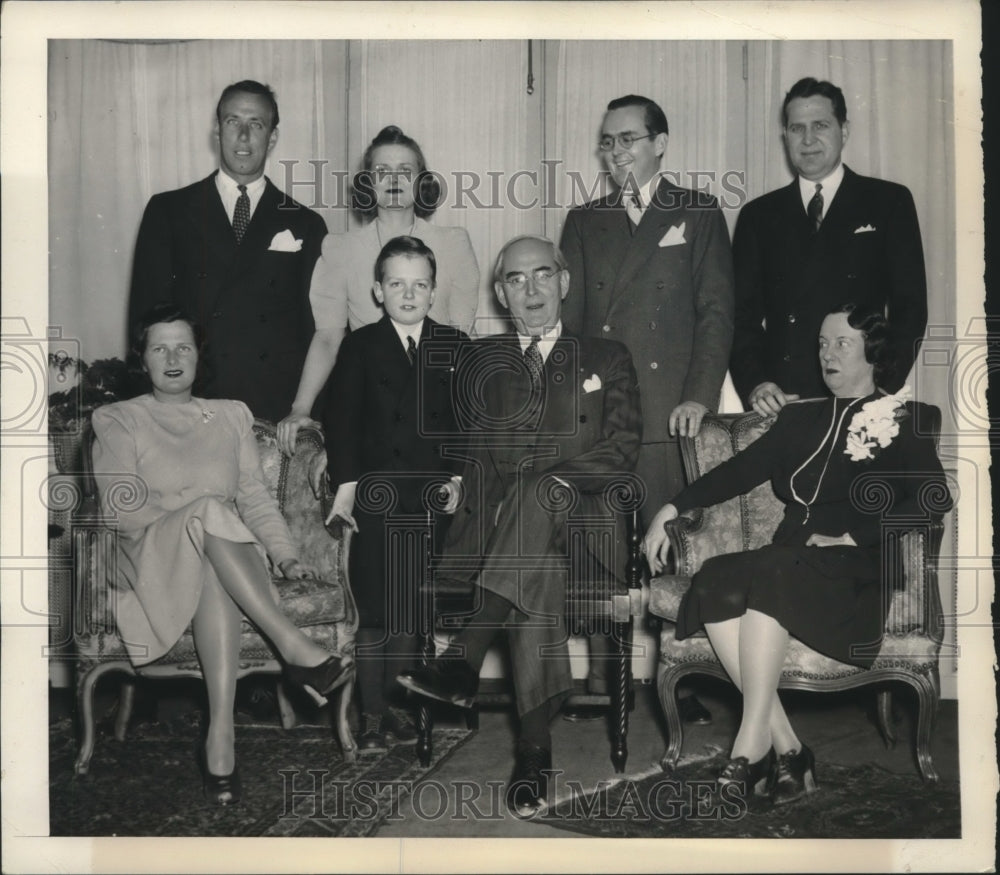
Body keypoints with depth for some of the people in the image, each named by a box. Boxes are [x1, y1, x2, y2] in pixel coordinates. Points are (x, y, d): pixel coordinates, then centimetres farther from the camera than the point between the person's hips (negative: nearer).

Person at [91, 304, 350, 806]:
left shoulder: (231, 415, 22)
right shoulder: (118, 420, 12)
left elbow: (255, 497, 12)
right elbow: (121, 509, -2)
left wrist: (284, 554, -4)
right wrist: (201, 510, -12)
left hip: (223, 552, 2)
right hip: (151, 558, -2)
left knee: (214, 575, -38)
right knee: (210, 509, -36)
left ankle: (221, 731, -47)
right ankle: (292, 645, -42)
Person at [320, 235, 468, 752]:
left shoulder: (454, 347, 9)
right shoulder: (360, 347, 5)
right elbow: (341, 419, -1)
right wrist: (346, 484, -10)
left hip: (434, 497, 2)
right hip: (377, 497, -1)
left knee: (413, 611, 4)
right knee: (376, 613, -1)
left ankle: (396, 703, 18)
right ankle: (372, 715, 8)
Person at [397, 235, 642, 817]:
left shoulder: (606, 359, 18)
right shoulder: (481, 363, 24)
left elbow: (623, 449, 6)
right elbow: (467, 446, 17)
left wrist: (555, 481, -11)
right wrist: (465, 483, -7)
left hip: (578, 518, -1)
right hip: (496, 521, 2)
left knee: (539, 497, -38)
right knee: (536, 564, -35)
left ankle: (464, 663, -39)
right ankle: (536, 745, -38)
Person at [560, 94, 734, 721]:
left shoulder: (698, 214, 11)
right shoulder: (584, 222, 19)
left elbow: (717, 310, 4)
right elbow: (569, 316, 14)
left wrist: (700, 396, -7)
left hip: (670, 417, -2)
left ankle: (683, 685, 4)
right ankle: (602, 682, 6)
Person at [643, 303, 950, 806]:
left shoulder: (900, 421, 9)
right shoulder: (800, 418, 24)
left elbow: (931, 501, -5)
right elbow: (741, 470, 13)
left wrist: (851, 537, -14)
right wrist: (671, 511, 0)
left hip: (856, 571, -4)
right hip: (788, 561, 5)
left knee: (766, 579, -35)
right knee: (717, 584, -28)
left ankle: (749, 750, -34)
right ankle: (784, 747, -27)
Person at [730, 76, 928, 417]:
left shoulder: (889, 202, 8)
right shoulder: (758, 215, 13)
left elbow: (909, 306, 3)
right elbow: (743, 315, 9)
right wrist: (754, 384, -8)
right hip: (777, 401, 2)